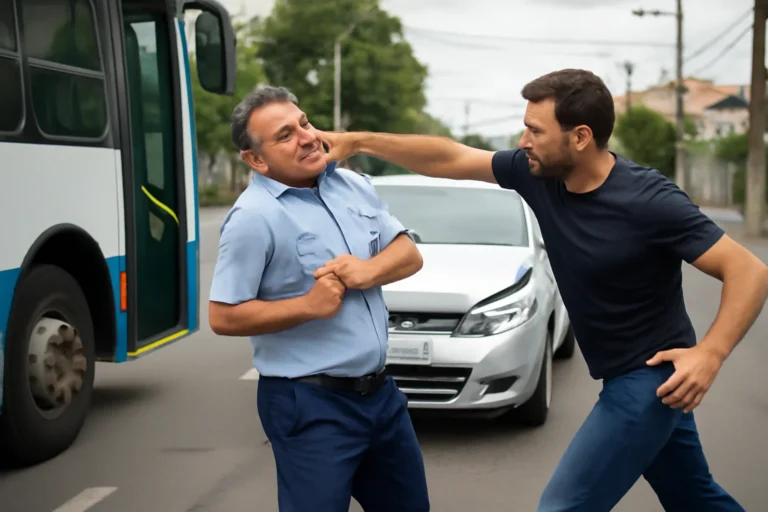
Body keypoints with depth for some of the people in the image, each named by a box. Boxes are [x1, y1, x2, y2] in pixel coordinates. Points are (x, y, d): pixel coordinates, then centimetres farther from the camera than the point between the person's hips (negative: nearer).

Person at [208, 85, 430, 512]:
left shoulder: (355, 185, 7)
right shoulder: (254, 217, -15)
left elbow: (409, 255, 8)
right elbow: (224, 317, -15)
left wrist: (368, 270, -13)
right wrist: (308, 305, -22)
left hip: (380, 392, 7)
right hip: (312, 405, -7)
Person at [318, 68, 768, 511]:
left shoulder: (650, 201, -25)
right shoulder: (537, 174, -7)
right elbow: (449, 159, 0)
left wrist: (710, 353, -35)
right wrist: (358, 141, -3)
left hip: (651, 376, -7)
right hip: (626, 374, 8)